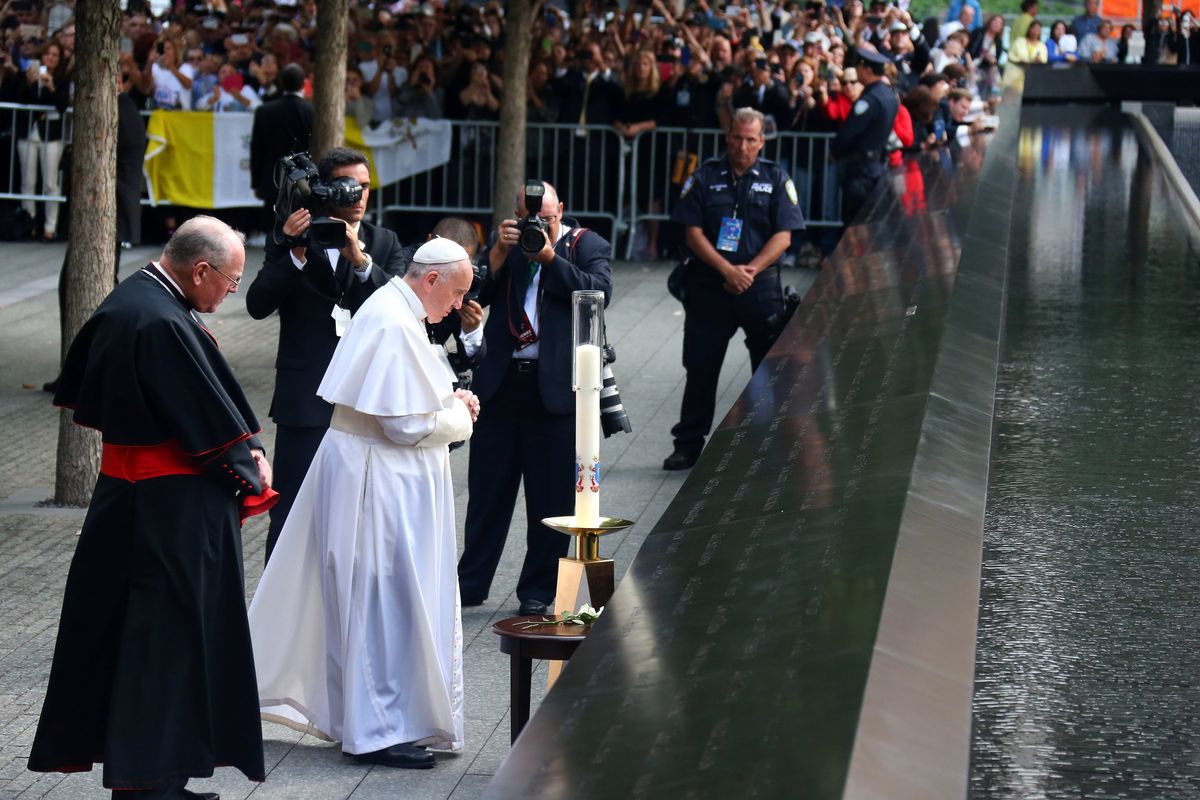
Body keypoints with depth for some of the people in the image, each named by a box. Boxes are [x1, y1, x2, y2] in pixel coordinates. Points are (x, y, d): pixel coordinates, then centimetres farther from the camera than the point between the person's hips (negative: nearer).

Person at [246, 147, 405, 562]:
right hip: (305, 398, -2)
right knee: (290, 511, 0)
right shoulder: (289, 238, 2)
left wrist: (360, 259, -19)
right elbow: (258, 305, -8)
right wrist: (294, 254, -19)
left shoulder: (384, 243, 9)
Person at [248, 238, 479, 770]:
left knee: (369, 600, 15)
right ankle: (380, 730, 4)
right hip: (380, 479, -11)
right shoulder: (395, 326, -22)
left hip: (370, 469, 11)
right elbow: (408, 425, -23)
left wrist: (450, 397, 8)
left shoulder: (394, 309, 11)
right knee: (386, 600, -3)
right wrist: (460, 416, -7)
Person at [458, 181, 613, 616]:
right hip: (501, 382, 3)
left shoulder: (587, 245, 3)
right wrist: (500, 251, -11)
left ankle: (538, 591, 16)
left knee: (551, 495, 4)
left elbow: (599, 291, -14)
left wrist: (550, 257, -16)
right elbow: (476, 293, 1)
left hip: (555, 387, -2)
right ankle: (470, 584, 21)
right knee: (487, 489, 10)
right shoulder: (503, 242, 10)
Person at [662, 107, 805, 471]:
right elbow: (693, 232, -2)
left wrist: (750, 270, -14)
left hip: (761, 287, 0)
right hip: (709, 286, 0)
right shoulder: (705, 177, 4)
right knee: (700, 368, 4)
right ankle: (688, 445, 13)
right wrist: (727, 270, -13)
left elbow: (783, 236, -2)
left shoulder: (776, 178, 4)